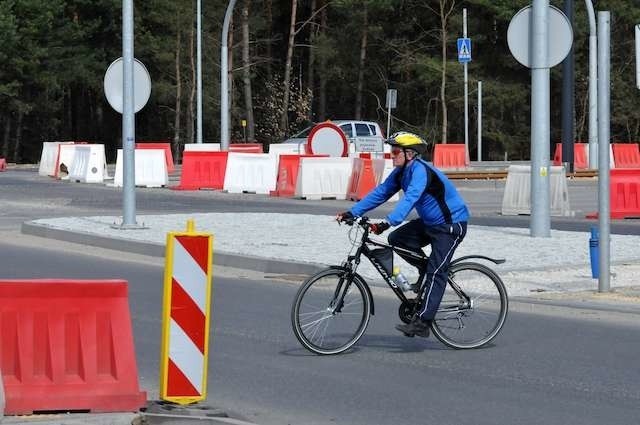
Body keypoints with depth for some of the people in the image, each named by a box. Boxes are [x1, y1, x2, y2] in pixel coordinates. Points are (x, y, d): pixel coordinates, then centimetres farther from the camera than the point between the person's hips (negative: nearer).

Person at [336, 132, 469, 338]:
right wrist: (352, 213, -5)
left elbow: (410, 199, -39)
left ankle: (422, 323, -15)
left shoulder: (420, 170, -26)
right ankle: (426, 269, 14)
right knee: (396, 239, -4)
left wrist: (388, 222, -50)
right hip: (430, 222, 9)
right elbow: (380, 193, 3)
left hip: (451, 224, -9)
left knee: (435, 273, -13)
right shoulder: (401, 172, 2)